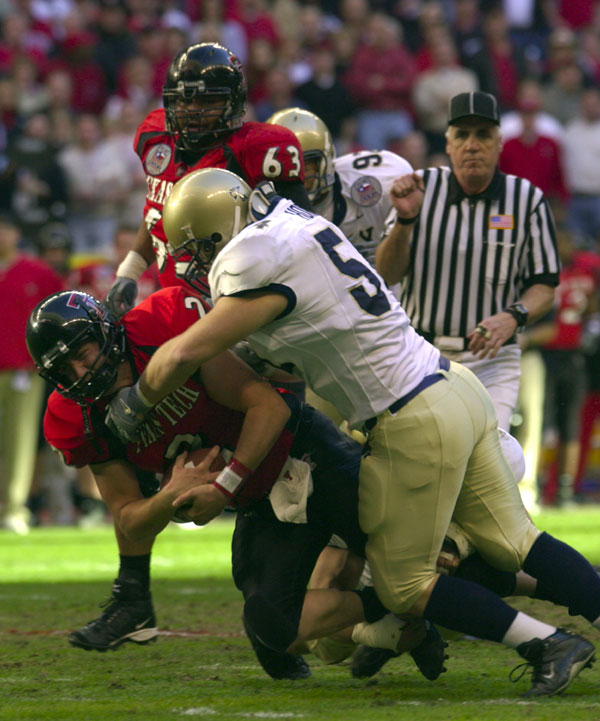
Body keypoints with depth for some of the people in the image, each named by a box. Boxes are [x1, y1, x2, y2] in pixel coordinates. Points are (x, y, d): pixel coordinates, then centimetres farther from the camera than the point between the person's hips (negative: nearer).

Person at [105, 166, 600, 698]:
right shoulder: (301, 228, 10)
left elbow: (186, 354, -17)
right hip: (458, 390, 9)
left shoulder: (261, 268, -17)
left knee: (404, 586, 5)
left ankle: (549, 644, 2)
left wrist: (135, 404, 1)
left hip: (416, 426, -9)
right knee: (514, 544, 13)